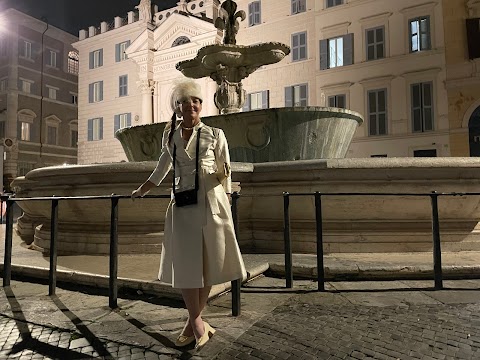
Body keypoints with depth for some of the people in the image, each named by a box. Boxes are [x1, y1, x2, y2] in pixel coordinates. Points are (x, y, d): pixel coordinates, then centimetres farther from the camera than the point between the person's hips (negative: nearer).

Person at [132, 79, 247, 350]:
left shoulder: (215, 135, 4)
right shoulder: (170, 137, 10)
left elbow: (225, 174, 7)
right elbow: (160, 171, 24)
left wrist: (227, 205, 5)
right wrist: (140, 192, 29)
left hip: (212, 204, -1)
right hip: (183, 207, 2)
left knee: (208, 264, 4)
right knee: (185, 264, -3)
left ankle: (194, 322, 20)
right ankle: (198, 324, 11)